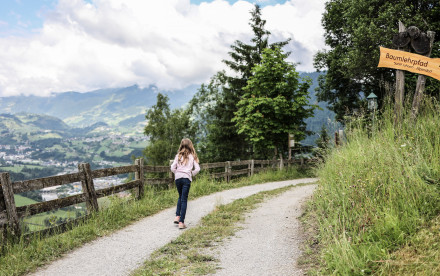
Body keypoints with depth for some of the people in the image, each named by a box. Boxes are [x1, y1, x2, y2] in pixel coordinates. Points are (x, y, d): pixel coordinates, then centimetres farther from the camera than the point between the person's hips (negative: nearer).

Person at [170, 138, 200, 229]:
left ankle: (177, 216, 13)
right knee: (184, 199, 0)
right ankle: (181, 222, -3)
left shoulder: (178, 155, 6)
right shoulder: (192, 156, 3)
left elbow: (172, 168, 0)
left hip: (178, 178, 2)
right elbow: (197, 169, -3)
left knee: (180, 197, 23)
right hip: (187, 178, -2)